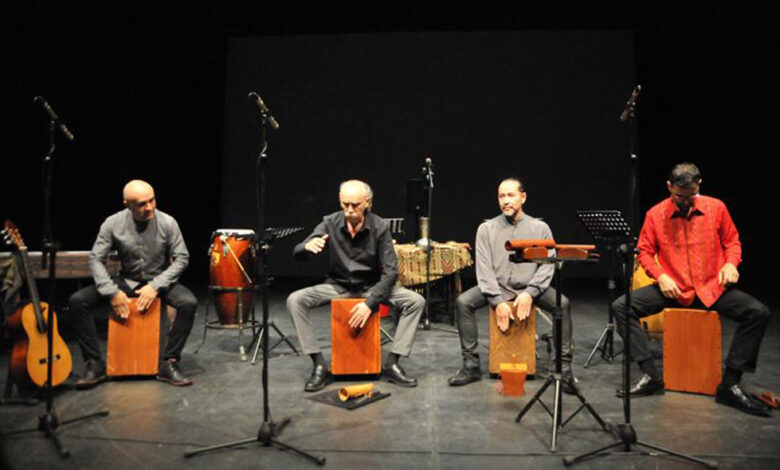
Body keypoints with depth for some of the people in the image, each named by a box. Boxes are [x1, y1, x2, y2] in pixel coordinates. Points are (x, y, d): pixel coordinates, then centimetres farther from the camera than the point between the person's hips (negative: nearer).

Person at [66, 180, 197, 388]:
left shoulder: (167, 223, -14)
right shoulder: (113, 224, -11)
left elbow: (182, 258, -10)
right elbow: (96, 259, -7)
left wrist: (156, 286, -20)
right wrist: (112, 292, -18)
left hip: (159, 281, -2)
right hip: (126, 280, 2)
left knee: (189, 303, -31)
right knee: (77, 301, -17)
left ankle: (168, 364, -17)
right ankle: (95, 365, -8)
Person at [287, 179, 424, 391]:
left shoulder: (380, 227, -15)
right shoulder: (330, 223, -13)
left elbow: (390, 271, -15)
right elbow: (297, 253, -17)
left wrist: (370, 303, -26)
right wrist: (308, 247, -43)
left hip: (372, 287, 0)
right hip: (337, 286, 1)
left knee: (416, 301, -21)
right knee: (295, 300, -24)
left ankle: (392, 364, -10)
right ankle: (320, 366, -15)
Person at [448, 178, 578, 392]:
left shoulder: (540, 228, 2)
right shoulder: (486, 229, 0)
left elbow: (548, 265, -4)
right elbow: (484, 269, -6)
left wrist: (529, 293, -19)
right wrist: (498, 301, -17)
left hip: (530, 288, 0)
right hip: (496, 287, 0)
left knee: (563, 304, -27)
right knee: (463, 302, -24)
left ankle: (565, 367, -15)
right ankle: (471, 366, -14)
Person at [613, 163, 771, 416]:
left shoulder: (716, 208, 0)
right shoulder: (656, 214, -3)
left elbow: (732, 241, 12)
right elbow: (645, 252, 4)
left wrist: (731, 263, -9)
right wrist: (660, 276, -13)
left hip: (712, 288, 1)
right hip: (672, 289, 0)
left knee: (758, 313, -24)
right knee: (621, 307, -19)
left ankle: (730, 385, -13)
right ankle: (651, 376, -15)